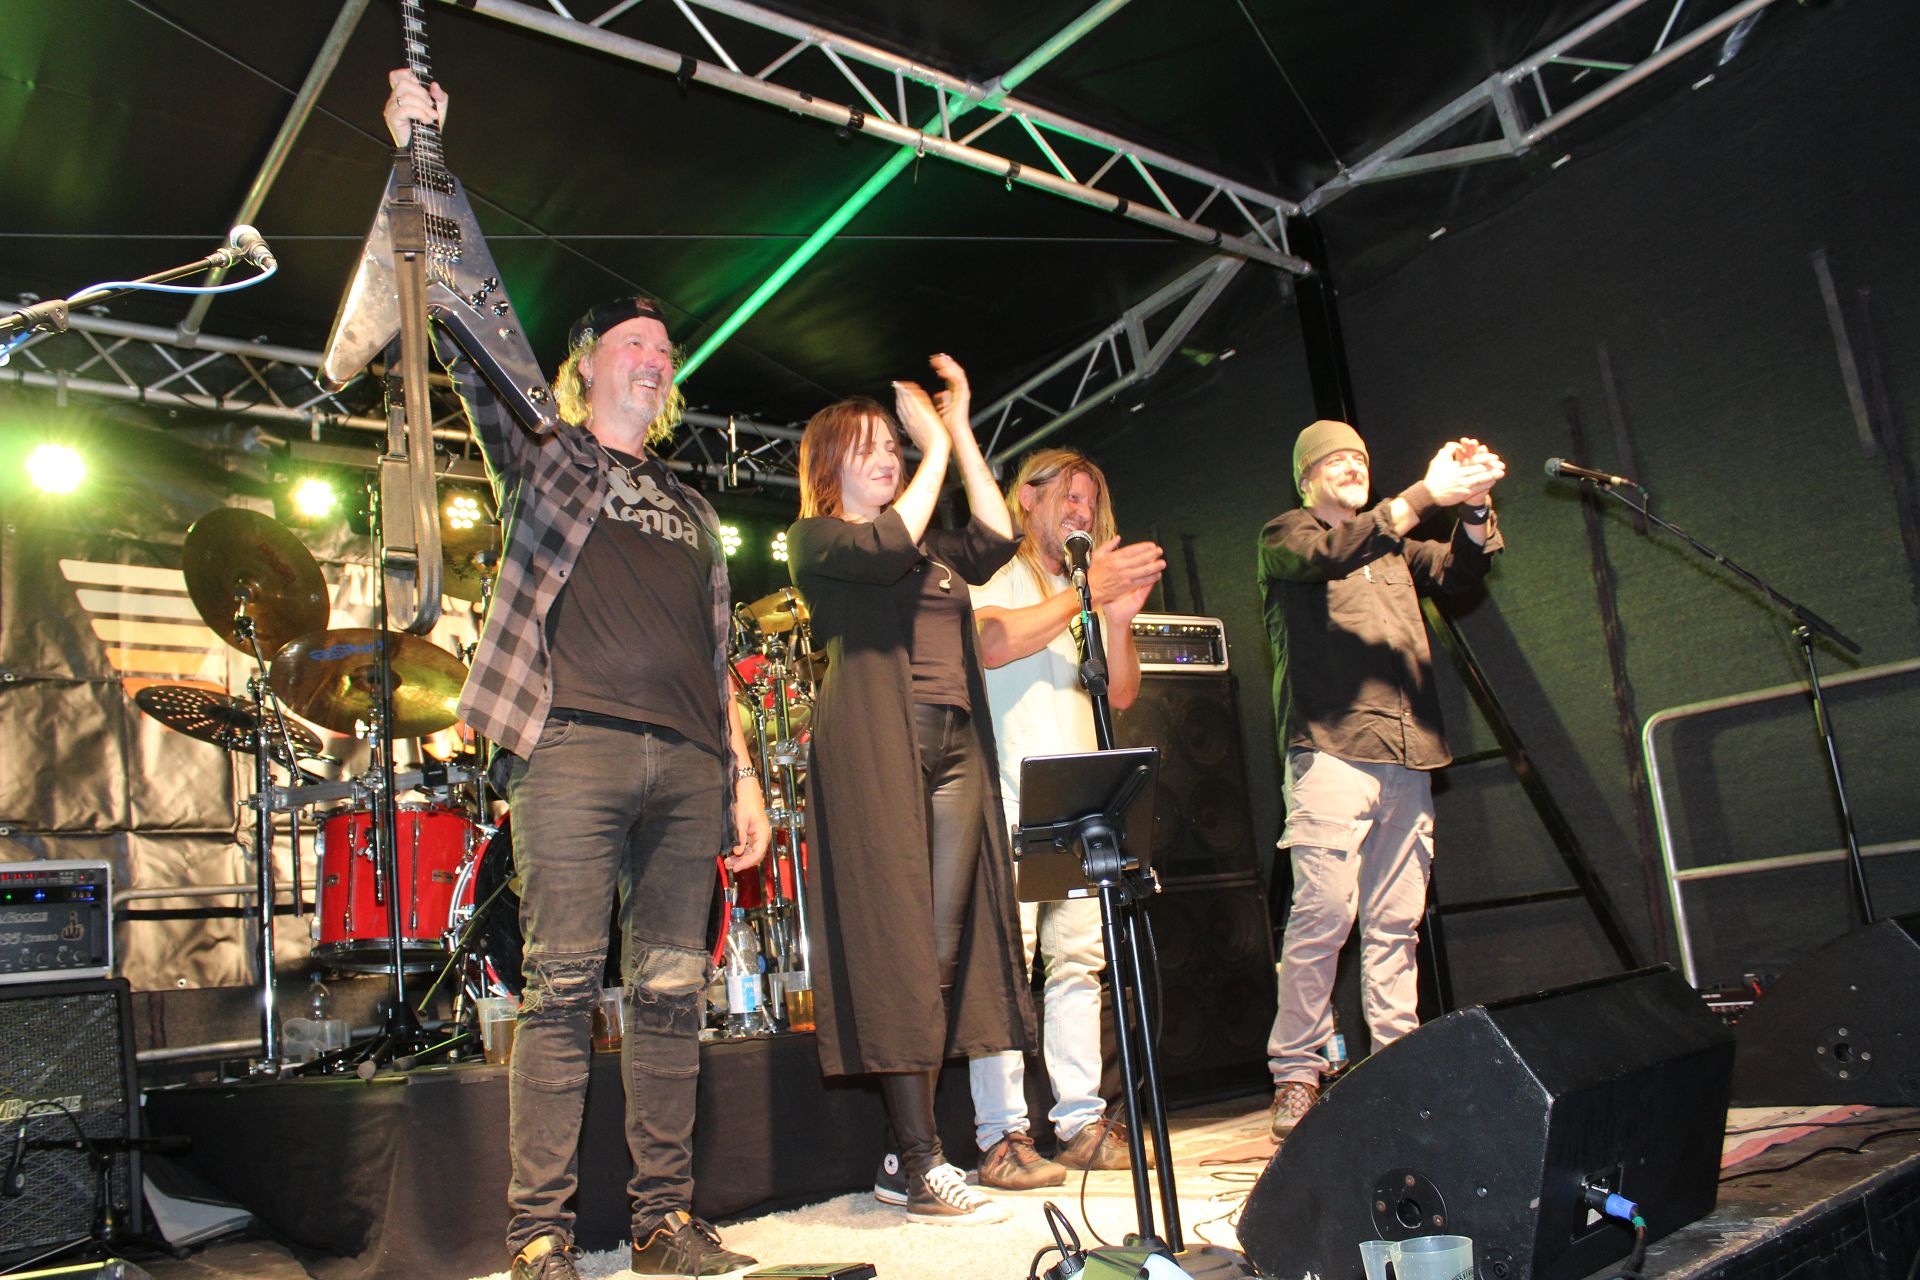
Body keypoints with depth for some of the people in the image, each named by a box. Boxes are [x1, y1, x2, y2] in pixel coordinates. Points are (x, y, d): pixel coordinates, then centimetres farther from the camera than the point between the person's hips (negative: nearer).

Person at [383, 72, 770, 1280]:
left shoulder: (692, 510, 26)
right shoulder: (542, 456, 16)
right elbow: (463, 324, 7)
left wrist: (744, 774, 13)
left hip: (686, 764, 4)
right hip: (575, 741, -4)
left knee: (672, 991, 3)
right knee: (562, 988, -6)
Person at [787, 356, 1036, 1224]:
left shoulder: (935, 550, 25)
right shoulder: (814, 539, 6)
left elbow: (996, 537, 9)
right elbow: (886, 548, -13)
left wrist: (961, 434, 11)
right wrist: (936, 447, -4)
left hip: (955, 750, 7)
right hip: (875, 749, -6)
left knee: (945, 949, 3)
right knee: (897, 950, -9)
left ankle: (904, 1158, 11)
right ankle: (921, 1166, -4)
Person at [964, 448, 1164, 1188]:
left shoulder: (1083, 590, 25)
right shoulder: (995, 573, 8)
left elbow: (1121, 694, 17)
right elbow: (992, 644, -13)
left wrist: (1120, 619, 0)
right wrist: (1085, 596, -12)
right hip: (1010, 793, -6)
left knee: (1080, 955, 4)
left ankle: (1081, 1121, 10)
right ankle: (1000, 1137, -5)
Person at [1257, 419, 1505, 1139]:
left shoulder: (1396, 549, 28)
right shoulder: (1285, 538, 10)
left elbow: (1459, 572, 11)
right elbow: (1333, 554, -12)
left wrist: (1474, 508, -8)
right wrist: (1423, 496, -19)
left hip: (1406, 758, 6)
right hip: (1331, 748, -5)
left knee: (1396, 923, 4)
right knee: (1323, 916, -11)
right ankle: (1295, 1077, -3)